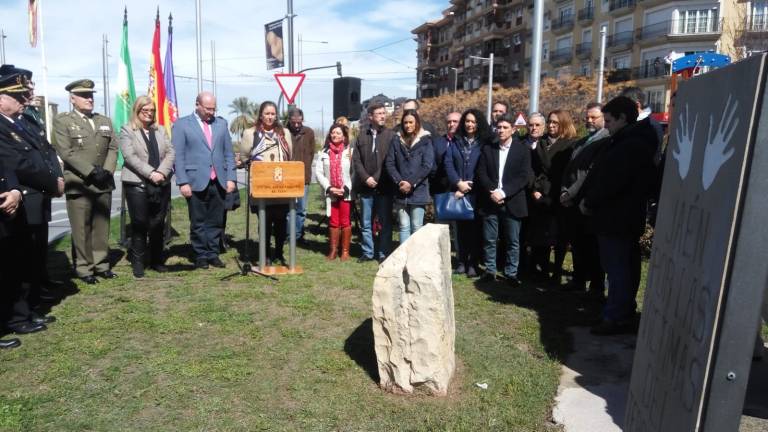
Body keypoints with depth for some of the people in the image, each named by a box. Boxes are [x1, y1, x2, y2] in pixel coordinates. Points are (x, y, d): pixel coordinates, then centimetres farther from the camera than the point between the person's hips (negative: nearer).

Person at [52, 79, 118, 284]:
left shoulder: (105, 121, 17)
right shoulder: (62, 121, 2)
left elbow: (113, 148, 10)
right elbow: (66, 152, -9)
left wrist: (107, 171, -6)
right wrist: (91, 172, -15)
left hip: (104, 183, 5)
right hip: (79, 184, -4)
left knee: (102, 227, 9)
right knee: (81, 230, -1)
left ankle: (101, 265, 18)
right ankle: (84, 269, 7)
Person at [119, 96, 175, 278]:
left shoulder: (160, 130, 16)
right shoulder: (127, 131, 3)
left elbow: (170, 152, 6)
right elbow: (130, 157, -10)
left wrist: (162, 172, -11)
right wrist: (151, 173, -19)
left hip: (161, 184, 4)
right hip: (137, 184, -4)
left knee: (158, 224, 6)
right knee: (139, 224, -2)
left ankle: (157, 260, 16)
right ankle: (138, 263, 7)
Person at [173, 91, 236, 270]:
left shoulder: (221, 123, 13)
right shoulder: (181, 125, 1)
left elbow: (228, 153, 12)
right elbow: (178, 156, -3)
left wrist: (231, 178, 4)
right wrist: (183, 182, -10)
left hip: (219, 182, 3)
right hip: (196, 182, -3)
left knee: (216, 221, 8)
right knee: (198, 222, 4)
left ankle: (213, 253, 19)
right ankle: (201, 256, 16)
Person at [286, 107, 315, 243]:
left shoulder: (309, 132, 5)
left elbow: (311, 154, 10)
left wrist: (305, 169, 4)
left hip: (303, 177, 2)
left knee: (301, 208, 7)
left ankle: (298, 235, 17)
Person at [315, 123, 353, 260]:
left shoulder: (350, 151, -1)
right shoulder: (325, 152, 7)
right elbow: (318, 172, 2)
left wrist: (346, 188, -13)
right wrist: (329, 188, -8)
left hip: (346, 193, -2)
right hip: (331, 193, 3)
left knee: (345, 222, 3)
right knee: (333, 222, 9)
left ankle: (345, 251, 12)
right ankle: (333, 250, 18)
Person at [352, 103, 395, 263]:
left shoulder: (391, 136, 0)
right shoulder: (362, 136, 10)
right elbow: (356, 160, 7)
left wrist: (376, 178, -11)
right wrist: (366, 178, -6)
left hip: (384, 187, -3)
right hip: (366, 187, 3)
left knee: (385, 222, 3)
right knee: (366, 223, 10)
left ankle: (383, 253, 12)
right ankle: (367, 252, 21)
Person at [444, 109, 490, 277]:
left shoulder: (485, 143, 0)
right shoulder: (456, 142, 11)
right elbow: (448, 163, 1)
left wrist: (467, 187, -9)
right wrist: (458, 183, -12)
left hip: (476, 193, -3)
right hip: (458, 191, 3)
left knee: (475, 228, 0)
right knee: (460, 227, 6)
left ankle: (473, 263, 8)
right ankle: (462, 261, 14)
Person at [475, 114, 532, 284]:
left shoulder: (522, 150, 2)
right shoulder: (487, 149, 10)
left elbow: (524, 176, -7)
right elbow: (481, 173, 3)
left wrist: (503, 192, -16)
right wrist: (492, 191, -13)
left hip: (512, 202, -2)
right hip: (490, 201, 2)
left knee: (513, 241, 4)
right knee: (489, 240, 6)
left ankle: (511, 273, 15)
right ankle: (490, 270, 18)